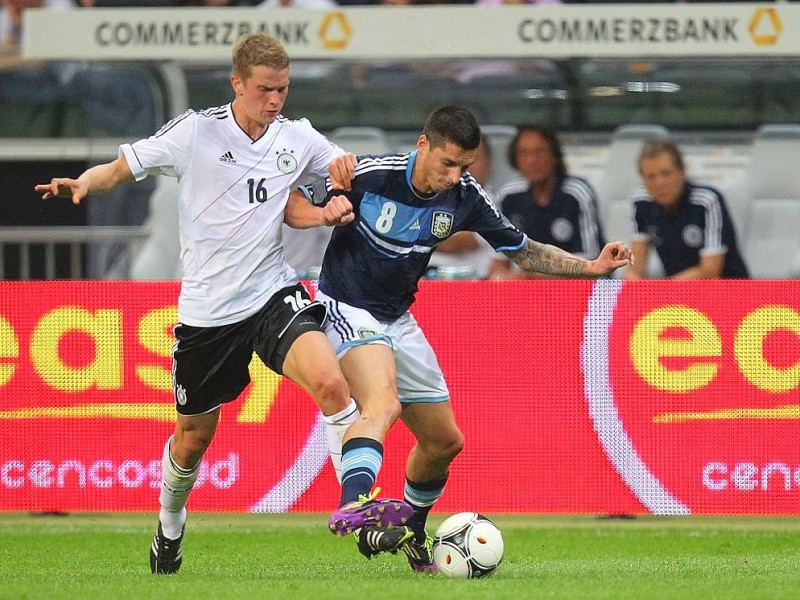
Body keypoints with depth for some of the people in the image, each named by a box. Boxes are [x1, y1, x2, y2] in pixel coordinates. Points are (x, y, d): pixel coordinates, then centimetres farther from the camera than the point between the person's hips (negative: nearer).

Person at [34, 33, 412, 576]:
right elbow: (121, 168, 0)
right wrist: (84, 183, -21)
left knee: (330, 382, -27)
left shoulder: (299, 138, 2)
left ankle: (360, 507, -21)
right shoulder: (195, 132, -6)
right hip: (206, 307, -1)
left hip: (274, 294, 1)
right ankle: (170, 526, 41)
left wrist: (339, 204, -3)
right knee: (194, 437, 12)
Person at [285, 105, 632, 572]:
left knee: (444, 442, 12)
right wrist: (328, 211, -34)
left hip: (398, 320, 7)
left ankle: (412, 535, 36)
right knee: (384, 403, -35)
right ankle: (352, 506, -56)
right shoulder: (370, 175, -21)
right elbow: (290, 202, -11)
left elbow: (523, 251, 5)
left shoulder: (466, 197, -7)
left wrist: (592, 267, -6)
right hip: (348, 309, -7)